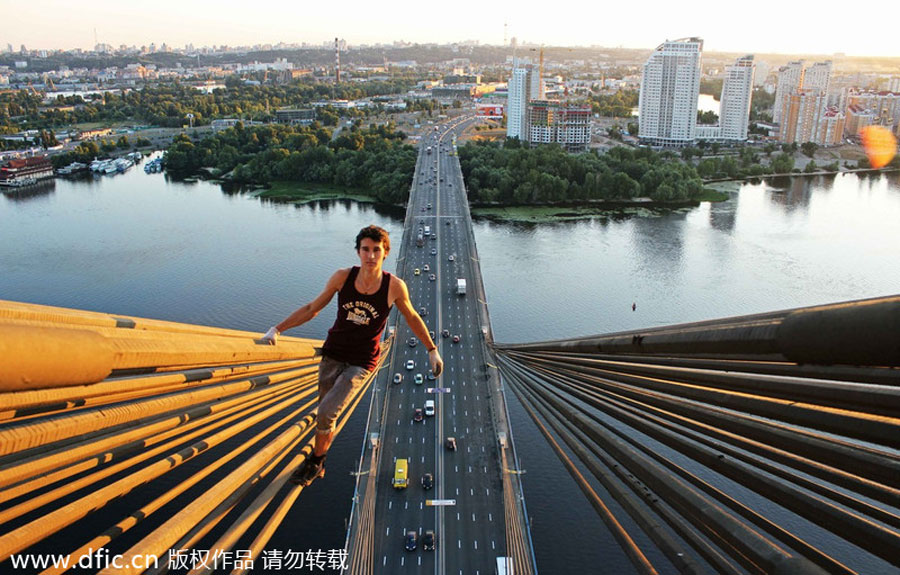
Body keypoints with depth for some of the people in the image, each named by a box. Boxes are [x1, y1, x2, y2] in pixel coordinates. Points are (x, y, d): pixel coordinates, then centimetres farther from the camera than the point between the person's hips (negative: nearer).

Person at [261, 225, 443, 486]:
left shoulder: (395, 286, -14)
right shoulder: (343, 277, -9)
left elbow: (412, 318, 4)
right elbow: (312, 308, 3)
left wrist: (432, 350, 11)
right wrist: (277, 329, -3)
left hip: (361, 363, -2)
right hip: (332, 355, 3)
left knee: (326, 412, -16)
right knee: (325, 418, 11)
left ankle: (314, 462, 11)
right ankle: (319, 466, 37)